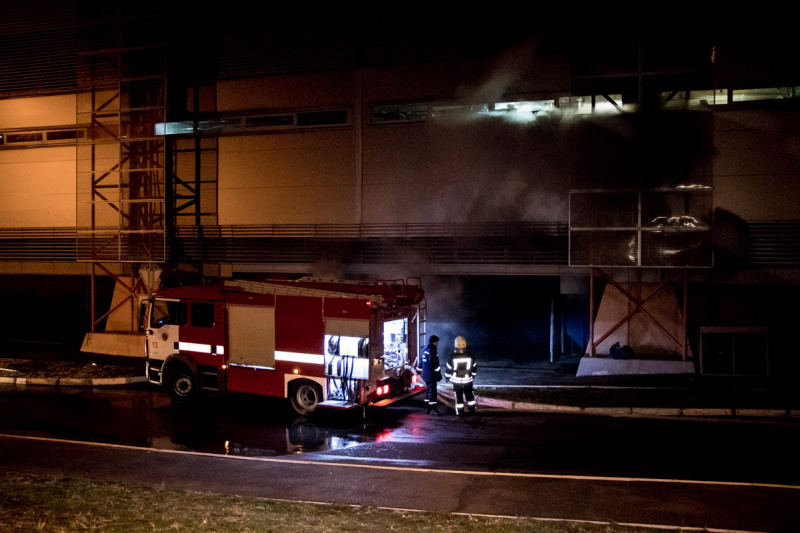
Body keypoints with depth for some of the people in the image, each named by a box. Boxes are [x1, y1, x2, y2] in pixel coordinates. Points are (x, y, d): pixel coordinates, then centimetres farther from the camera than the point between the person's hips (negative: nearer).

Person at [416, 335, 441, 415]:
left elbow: (420, 360, 20)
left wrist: (419, 370, 27)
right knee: (432, 391, -5)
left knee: (428, 390, 16)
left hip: (425, 374, 9)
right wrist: (438, 372, -14)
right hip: (431, 374, -9)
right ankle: (432, 409, -4)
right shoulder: (432, 350, -15)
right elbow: (434, 363, -19)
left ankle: (427, 408, 21)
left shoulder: (425, 350, 13)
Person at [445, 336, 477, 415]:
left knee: (458, 396, 8)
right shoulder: (470, 355, -7)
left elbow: (448, 367, -6)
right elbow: (474, 366, 6)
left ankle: (460, 411, 11)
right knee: (469, 395, 17)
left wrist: (447, 376, 10)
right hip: (468, 379, 2)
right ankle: (472, 410, 23)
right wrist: (473, 375, 22)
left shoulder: (453, 356, -14)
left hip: (456, 380, -2)